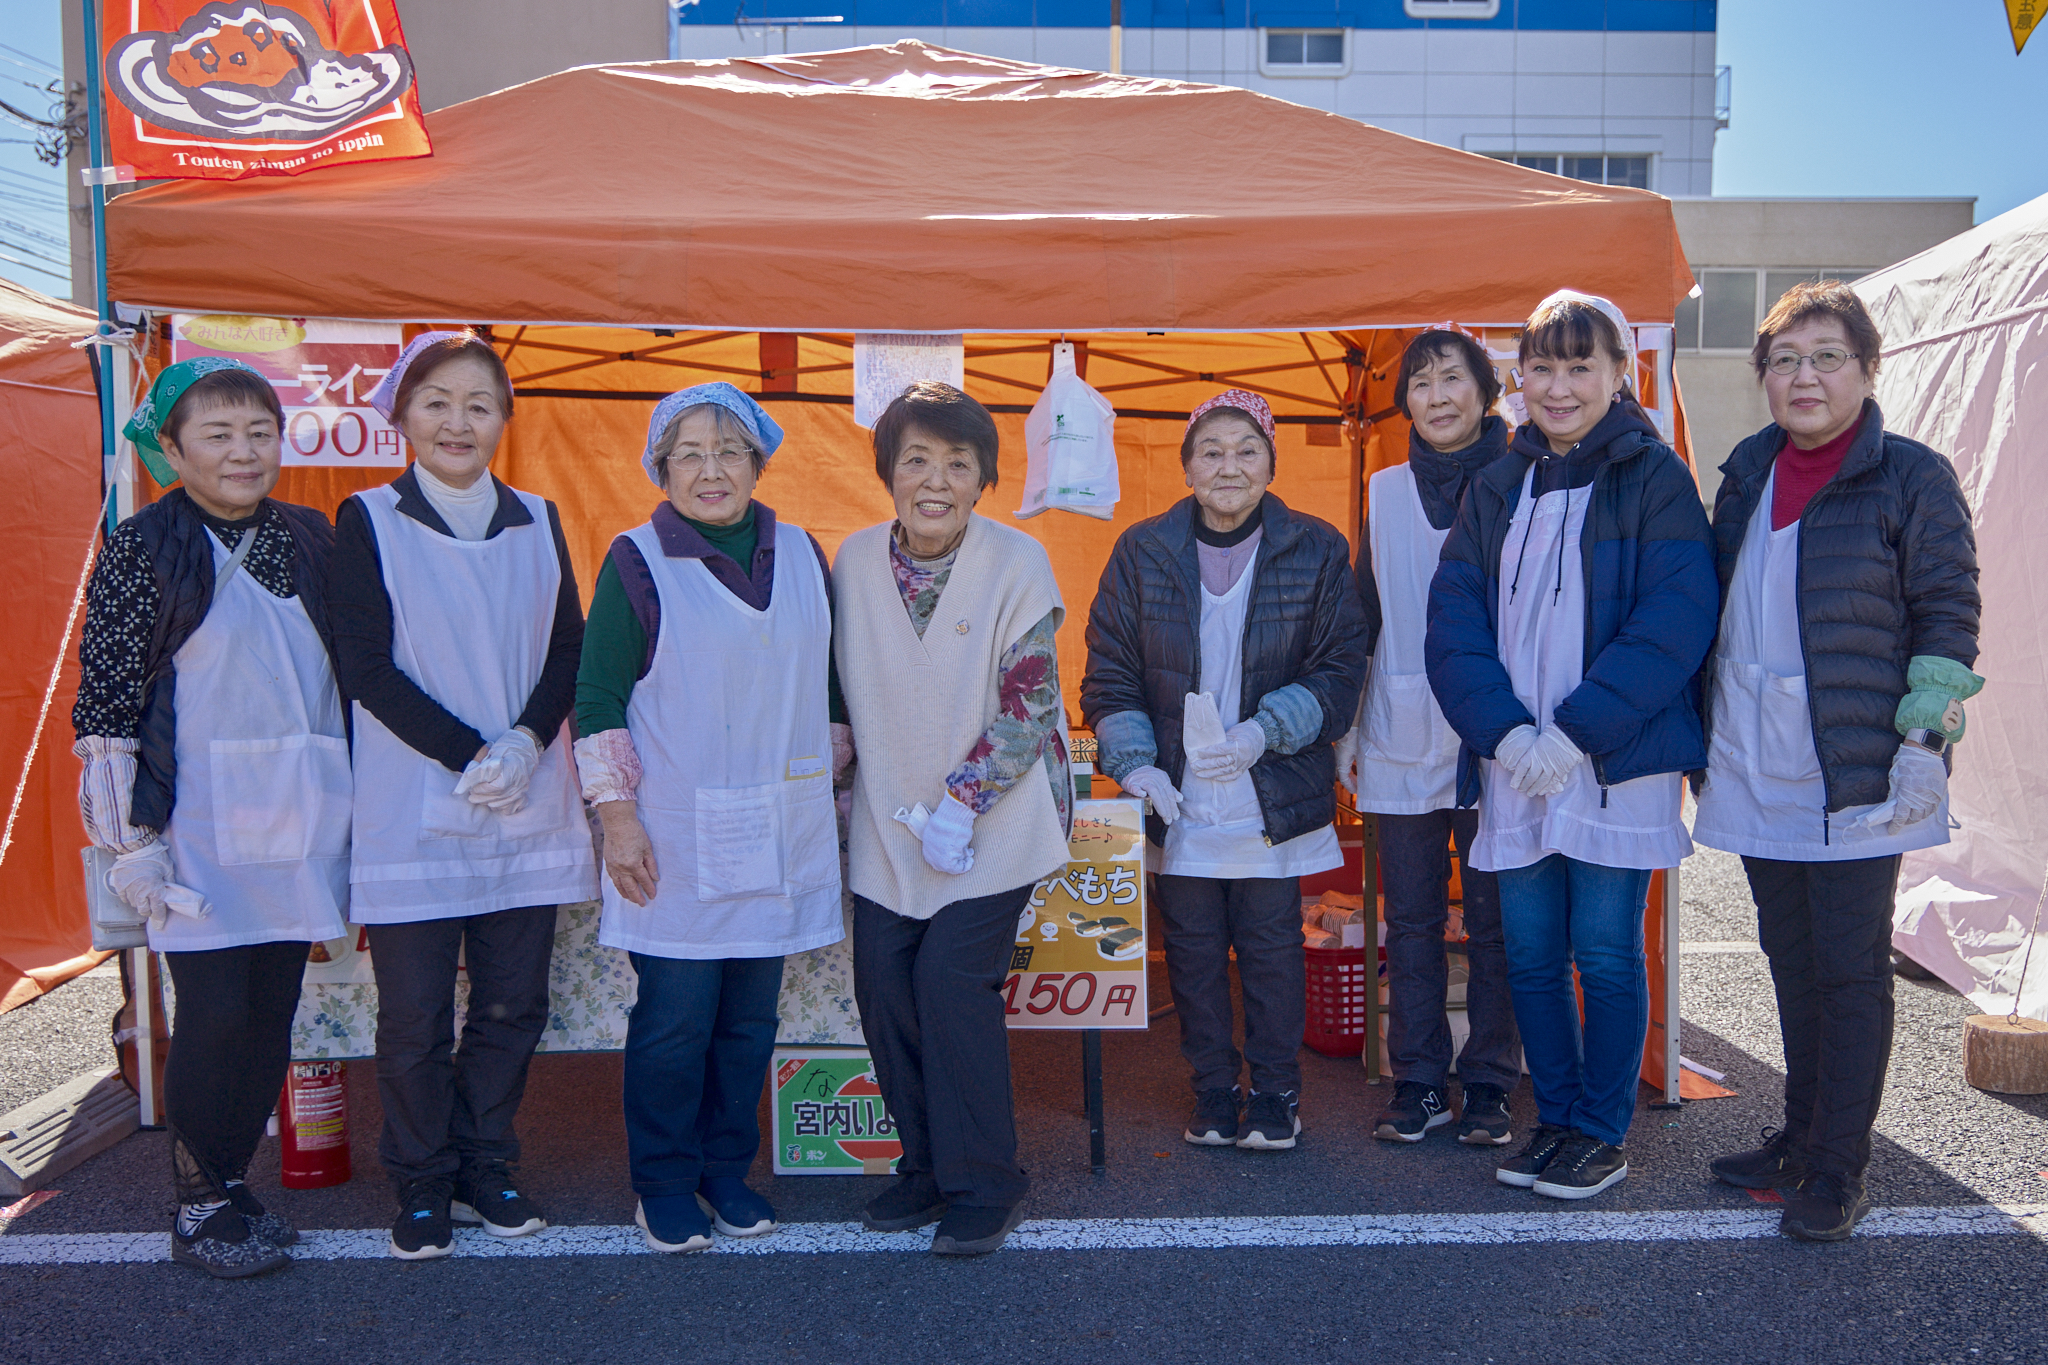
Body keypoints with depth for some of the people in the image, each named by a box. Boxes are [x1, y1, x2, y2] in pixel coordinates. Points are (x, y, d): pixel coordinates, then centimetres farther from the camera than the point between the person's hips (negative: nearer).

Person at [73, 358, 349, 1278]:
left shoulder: (309, 538, 11)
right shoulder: (142, 548, -3)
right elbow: (105, 699, -5)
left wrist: (348, 807, 16)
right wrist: (132, 840, -9)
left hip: (296, 823, 5)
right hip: (199, 830, -4)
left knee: (272, 1013, 8)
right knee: (215, 1014, -3)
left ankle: (231, 1187, 24)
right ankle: (198, 1211, 15)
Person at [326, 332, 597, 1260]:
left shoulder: (536, 521, 9)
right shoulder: (368, 522, 0)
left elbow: (569, 650, 6)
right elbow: (367, 668, -7)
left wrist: (526, 743, -11)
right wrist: (469, 755, -14)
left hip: (528, 808, 3)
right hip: (412, 810, -3)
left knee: (512, 1003, 9)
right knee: (415, 1015, 4)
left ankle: (487, 1171, 27)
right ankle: (422, 1186, 23)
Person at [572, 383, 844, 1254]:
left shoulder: (802, 557, 8)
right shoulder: (637, 563, -3)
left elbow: (827, 683, 17)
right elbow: (598, 700, -4)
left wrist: (824, 787, 15)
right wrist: (617, 815, -9)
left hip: (778, 837, 4)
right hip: (675, 840, -4)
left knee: (750, 1018, 10)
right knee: (675, 1020, 1)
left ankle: (727, 1169, 28)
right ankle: (664, 1185, 20)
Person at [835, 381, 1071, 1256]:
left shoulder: (1016, 563, -11)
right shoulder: (855, 560, 0)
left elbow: (1029, 705, -11)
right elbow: (848, 690, 11)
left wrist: (961, 800, -16)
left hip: (997, 821, -4)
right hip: (890, 822, 4)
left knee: (952, 977, -12)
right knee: (882, 981, 2)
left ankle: (983, 1186, 6)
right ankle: (928, 1166, 23)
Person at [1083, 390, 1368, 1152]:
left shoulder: (1314, 551, -1)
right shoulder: (1143, 553, 1)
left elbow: (1341, 668, -1)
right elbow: (1109, 674, 3)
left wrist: (1266, 730, -15)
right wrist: (1135, 765, -9)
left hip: (1274, 796, -1)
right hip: (1177, 799, 1)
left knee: (1271, 946, 7)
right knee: (1193, 951, 9)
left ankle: (1276, 1092, 25)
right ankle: (1213, 1091, 26)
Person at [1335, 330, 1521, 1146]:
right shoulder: (1385, 494, 9)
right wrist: (1346, 726, 12)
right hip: (1402, 742, 3)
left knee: (1494, 919, 6)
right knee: (1411, 920, 8)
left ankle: (1487, 1084, 19)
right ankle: (1419, 1083, 19)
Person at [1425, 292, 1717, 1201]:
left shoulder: (1654, 477, -2)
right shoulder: (1497, 486, 11)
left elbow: (1676, 619, -12)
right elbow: (1454, 618, 3)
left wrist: (1578, 732, -17)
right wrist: (1505, 731, -11)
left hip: (1618, 762, -4)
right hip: (1513, 765, 4)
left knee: (1605, 953, 4)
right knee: (1531, 953, 11)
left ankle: (1603, 1133, 21)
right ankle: (1556, 1118, 28)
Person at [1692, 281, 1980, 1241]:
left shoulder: (1911, 479, -6)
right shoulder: (1746, 473, 10)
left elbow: (1948, 617, -5)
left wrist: (1923, 737, -12)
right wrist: (1707, 735, 15)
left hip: (1858, 773, -5)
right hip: (1758, 768, 5)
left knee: (1850, 968, 2)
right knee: (1791, 959, 15)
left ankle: (1838, 1170, 13)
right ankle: (1800, 1137, 29)